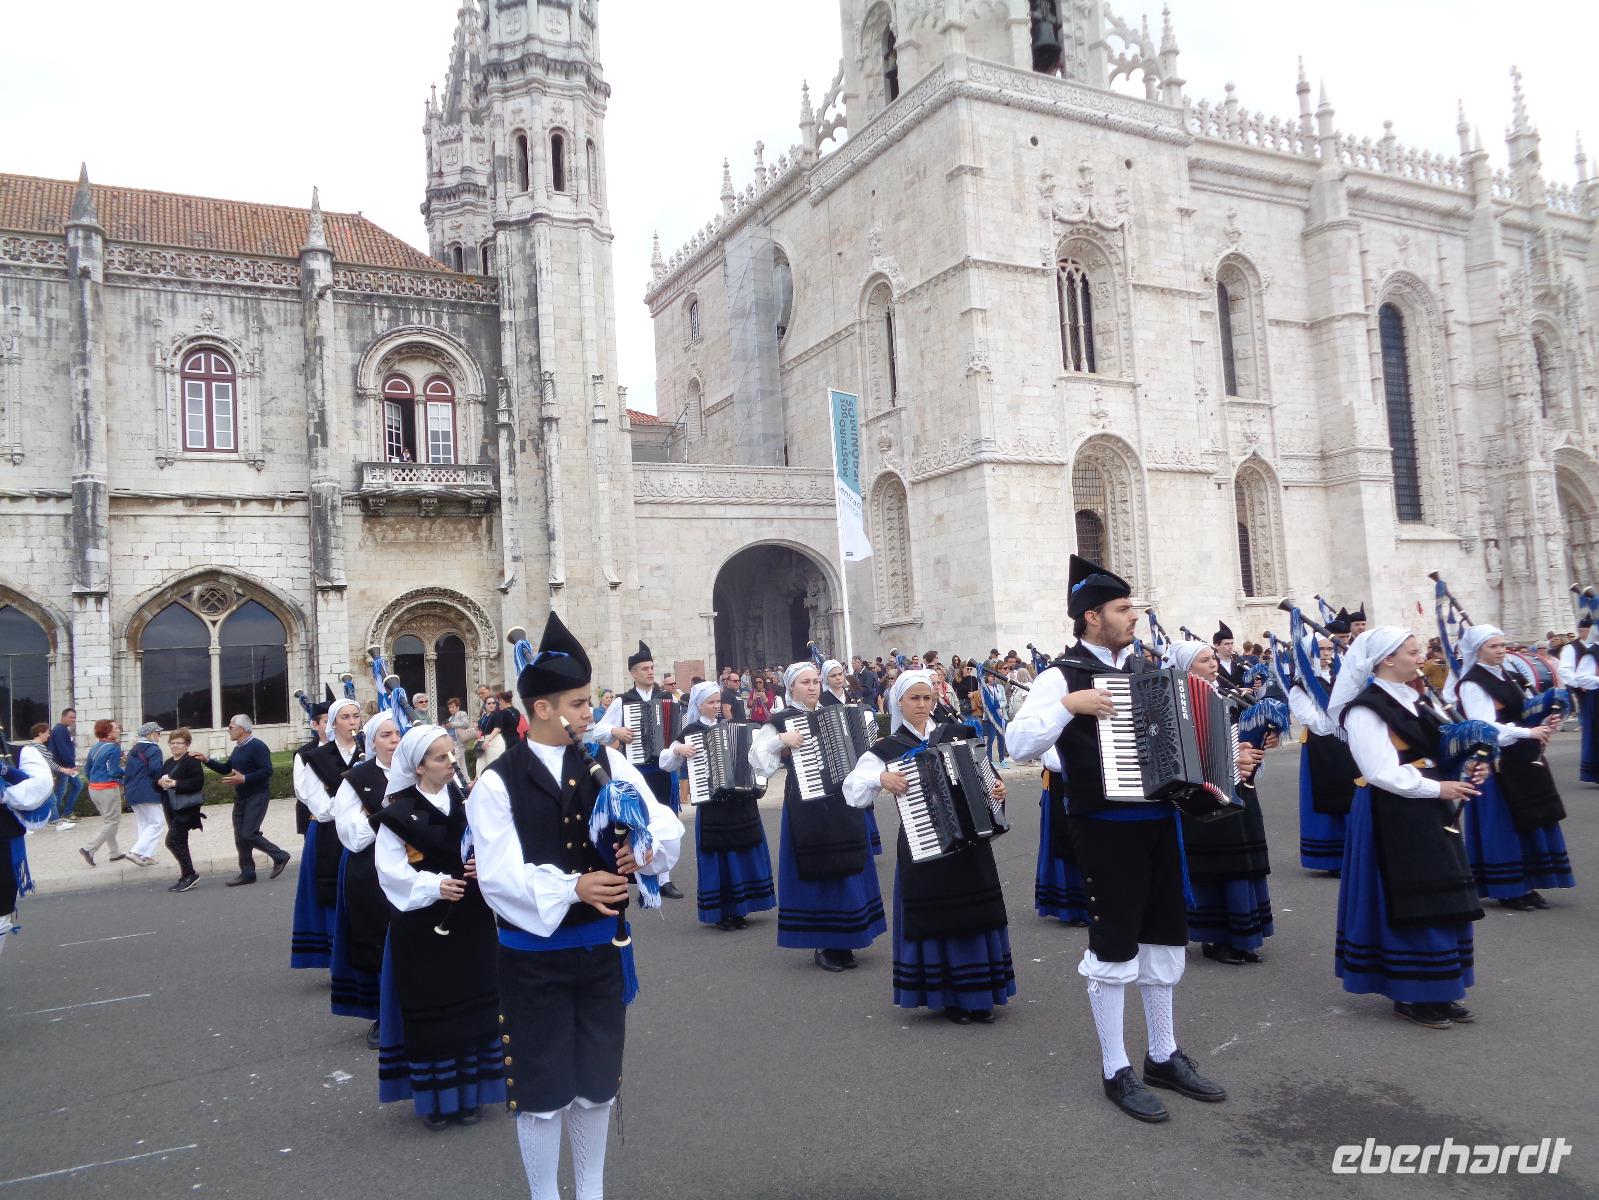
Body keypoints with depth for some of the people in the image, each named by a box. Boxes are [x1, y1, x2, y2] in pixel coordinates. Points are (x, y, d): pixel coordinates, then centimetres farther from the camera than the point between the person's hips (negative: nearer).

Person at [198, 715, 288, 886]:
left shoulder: (257, 746, -14)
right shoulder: (238, 748, 15)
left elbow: (267, 771, -23)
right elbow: (226, 769, 24)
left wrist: (243, 779, -26)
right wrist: (207, 760, 14)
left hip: (257, 796, -9)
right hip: (240, 797, 9)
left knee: (249, 834, -14)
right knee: (240, 836, 8)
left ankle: (280, 856, 1)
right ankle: (247, 873, 15)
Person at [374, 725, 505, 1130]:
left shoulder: (469, 802, 4)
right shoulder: (399, 812, -7)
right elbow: (392, 871, -10)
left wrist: (485, 866, -16)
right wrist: (434, 886, -22)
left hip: (470, 920, 3)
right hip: (422, 925, -3)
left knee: (472, 1004, 8)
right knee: (428, 1009, 4)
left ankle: (469, 1090, 23)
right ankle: (434, 1097, 19)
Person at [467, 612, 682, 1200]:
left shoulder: (608, 763, -2)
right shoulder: (498, 782, -12)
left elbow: (666, 824, -4)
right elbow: (500, 876, -19)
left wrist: (645, 846, -27)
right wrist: (572, 888, -33)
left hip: (600, 947, 4)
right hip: (533, 956, -3)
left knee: (597, 1085, 17)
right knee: (542, 1093, 9)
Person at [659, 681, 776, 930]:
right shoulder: (690, 731, -1)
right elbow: (665, 764, 0)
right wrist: (678, 749, -17)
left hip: (740, 801, 4)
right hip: (711, 804, -4)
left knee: (743, 853, 8)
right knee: (717, 856, -1)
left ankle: (737, 909, 21)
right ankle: (719, 913, 12)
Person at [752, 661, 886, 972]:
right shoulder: (780, 721, -3)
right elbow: (757, 759, -12)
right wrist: (782, 740, -23)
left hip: (841, 800, 5)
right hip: (806, 804, -5)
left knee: (846, 866, 8)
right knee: (816, 870, -1)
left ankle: (842, 941, 21)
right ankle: (821, 943, 12)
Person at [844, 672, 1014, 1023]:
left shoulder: (955, 734, 6)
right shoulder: (887, 749, -2)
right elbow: (853, 791, -10)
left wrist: (997, 788, -5)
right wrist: (881, 778, -25)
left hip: (970, 840, 3)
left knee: (974, 914, 7)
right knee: (935, 918, 2)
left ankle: (979, 995, 21)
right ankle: (948, 996, 17)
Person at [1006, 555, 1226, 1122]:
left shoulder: (1143, 668, 11)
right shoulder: (1065, 674, -11)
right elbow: (1019, 744, -21)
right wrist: (1068, 704, -29)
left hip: (1159, 822, 7)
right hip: (1107, 829, -7)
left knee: (1164, 941, 16)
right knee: (1114, 949, 3)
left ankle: (1165, 1056, 32)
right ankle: (1116, 1071, 16)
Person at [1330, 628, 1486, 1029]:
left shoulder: (1411, 699, 13)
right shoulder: (1366, 709, -15)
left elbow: (1433, 753, 18)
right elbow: (1381, 772, -21)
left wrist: (1464, 773, 0)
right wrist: (1436, 788, -16)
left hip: (1428, 810, 9)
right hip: (1394, 814, -9)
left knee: (1441, 901, 12)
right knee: (1409, 904, -3)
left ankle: (1438, 990, 23)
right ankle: (1411, 995, 9)